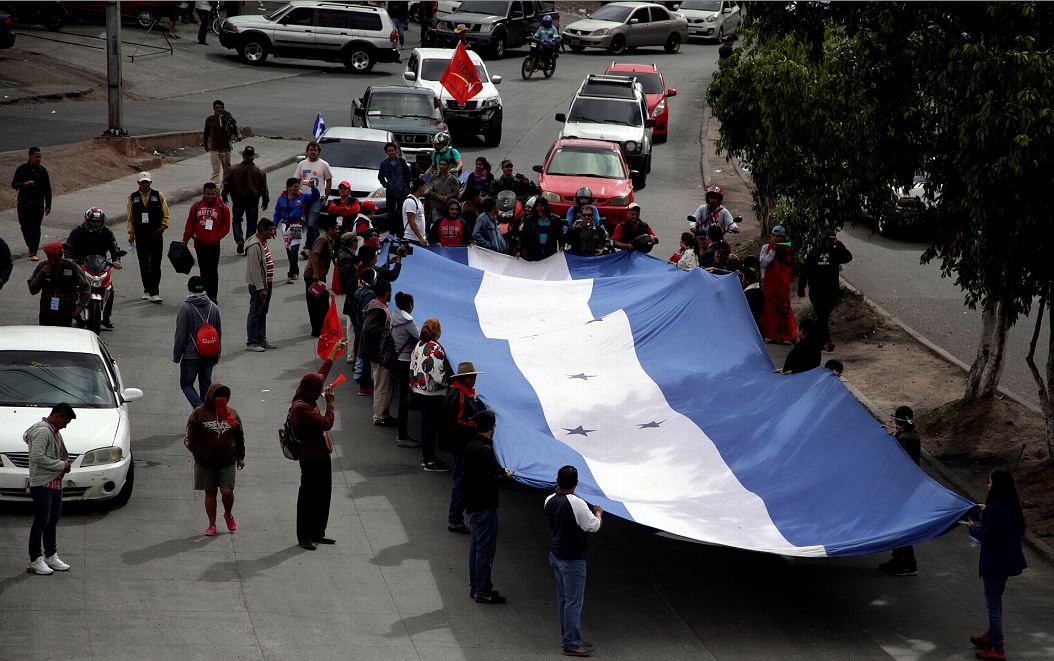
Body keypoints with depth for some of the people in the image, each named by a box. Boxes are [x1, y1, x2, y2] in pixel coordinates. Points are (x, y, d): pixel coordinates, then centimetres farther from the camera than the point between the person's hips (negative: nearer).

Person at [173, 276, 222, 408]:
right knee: (206, 385, 16)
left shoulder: (186, 308, -14)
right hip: (209, 356, 5)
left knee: (186, 384, 6)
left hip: (191, 356, -5)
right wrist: (217, 355, 20)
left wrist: (176, 356, -2)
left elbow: (180, 334, -12)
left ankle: (199, 407, -15)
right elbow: (219, 334, 10)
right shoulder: (213, 307, 4)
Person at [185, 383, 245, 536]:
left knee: (227, 491, -7)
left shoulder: (232, 414, 6)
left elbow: (239, 437, 14)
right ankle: (212, 525, 17)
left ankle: (228, 515, 23)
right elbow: (191, 439, -2)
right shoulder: (199, 414, -3)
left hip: (227, 462, 1)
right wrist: (200, 455, -9)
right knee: (210, 493, 6)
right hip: (206, 463, -1)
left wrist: (240, 457, 12)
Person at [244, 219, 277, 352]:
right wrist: (261, 289, -24)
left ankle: (261, 340, 25)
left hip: (266, 284, 10)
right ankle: (251, 342, 2)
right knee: (255, 313, -3)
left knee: (262, 313, 16)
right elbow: (255, 269, -23)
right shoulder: (255, 246, -21)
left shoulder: (263, 243, 11)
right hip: (258, 286, -10)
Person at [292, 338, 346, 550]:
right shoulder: (301, 408, -24)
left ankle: (317, 533, 25)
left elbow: (321, 374, 17)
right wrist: (330, 403, -14)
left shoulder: (306, 401, 5)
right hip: (312, 459, -10)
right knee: (309, 497, -1)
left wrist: (334, 352, 23)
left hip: (320, 455, 10)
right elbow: (326, 423, -26)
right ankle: (304, 537, 7)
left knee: (323, 495, 16)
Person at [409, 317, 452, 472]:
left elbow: (412, 368, 11)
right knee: (431, 425, 1)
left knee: (425, 423, 18)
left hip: (418, 389, 8)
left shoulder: (419, 345, 3)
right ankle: (430, 461, 8)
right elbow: (439, 375, -24)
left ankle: (426, 457, 27)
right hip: (433, 394, -8)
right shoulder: (436, 349, -22)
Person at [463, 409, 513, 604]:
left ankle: (475, 586, 25)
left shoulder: (471, 445, 7)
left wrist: (500, 471, 9)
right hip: (484, 507, -10)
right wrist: (504, 476, -10)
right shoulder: (484, 450, -22)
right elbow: (486, 480, -25)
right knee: (485, 549, -2)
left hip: (473, 504, 10)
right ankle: (482, 591, 2)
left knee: (476, 547, 17)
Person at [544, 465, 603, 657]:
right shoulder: (577, 504, -24)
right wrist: (598, 513, 5)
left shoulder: (550, 500, -1)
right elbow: (593, 526, -16)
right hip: (572, 559, -8)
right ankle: (572, 643, 1)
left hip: (555, 554, 8)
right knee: (574, 601, -2)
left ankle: (567, 636, 25)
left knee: (562, 598, 17)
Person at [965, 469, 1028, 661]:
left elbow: (987, 536, -21)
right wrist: (986, 512, 16)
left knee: (993, 603, -2)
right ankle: (992, 636, 38)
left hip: (995, 562, -9)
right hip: (1008, 559, 9)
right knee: (995, 599, 24)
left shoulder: (996, 508, -25)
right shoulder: (1012, 505, 3)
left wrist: (973, 527, -3)